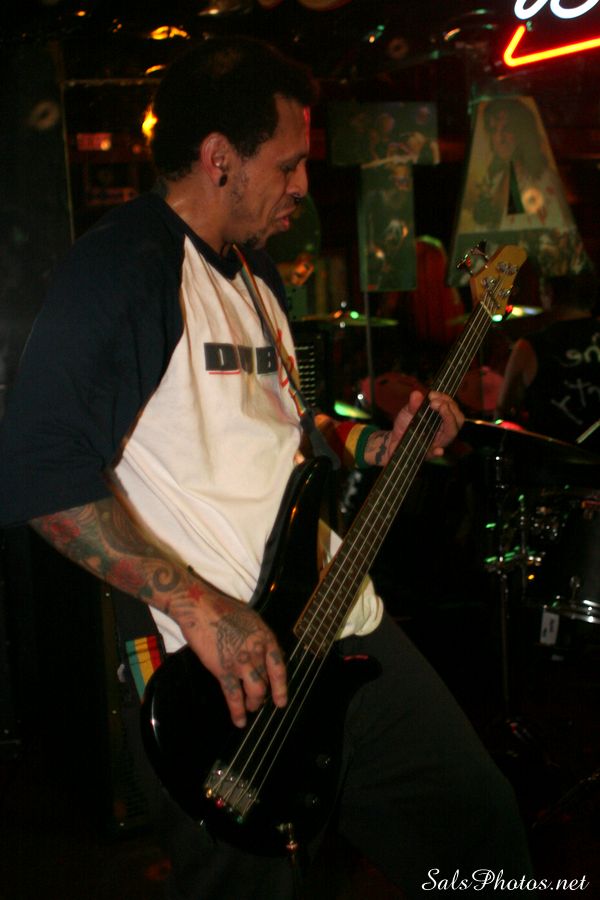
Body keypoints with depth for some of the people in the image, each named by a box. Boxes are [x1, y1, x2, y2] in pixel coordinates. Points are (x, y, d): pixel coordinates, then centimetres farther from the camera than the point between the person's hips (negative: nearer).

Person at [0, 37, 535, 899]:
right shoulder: (124, 265, -15)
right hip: (238, 666, -9)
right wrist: (198, 606, -26)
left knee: (483, 817, 16)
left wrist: (370, 445, 10)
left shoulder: (257, 271, 16)